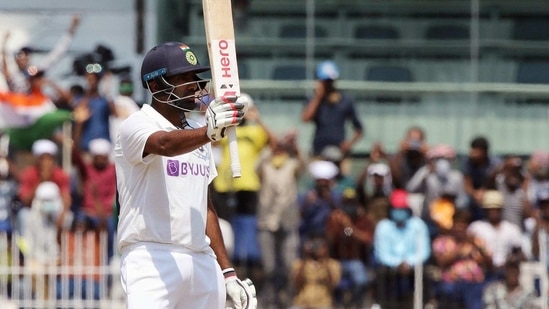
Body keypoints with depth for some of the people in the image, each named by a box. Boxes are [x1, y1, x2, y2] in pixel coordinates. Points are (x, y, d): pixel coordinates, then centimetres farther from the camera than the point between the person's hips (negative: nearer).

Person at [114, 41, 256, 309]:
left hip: (203, 264, 8)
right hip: (152, 260, -8)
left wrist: (227, 272, 19)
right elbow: (165, 144, -28)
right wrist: (208, 133, -48)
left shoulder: (196, 136, 21)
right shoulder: (136, 126, -4)